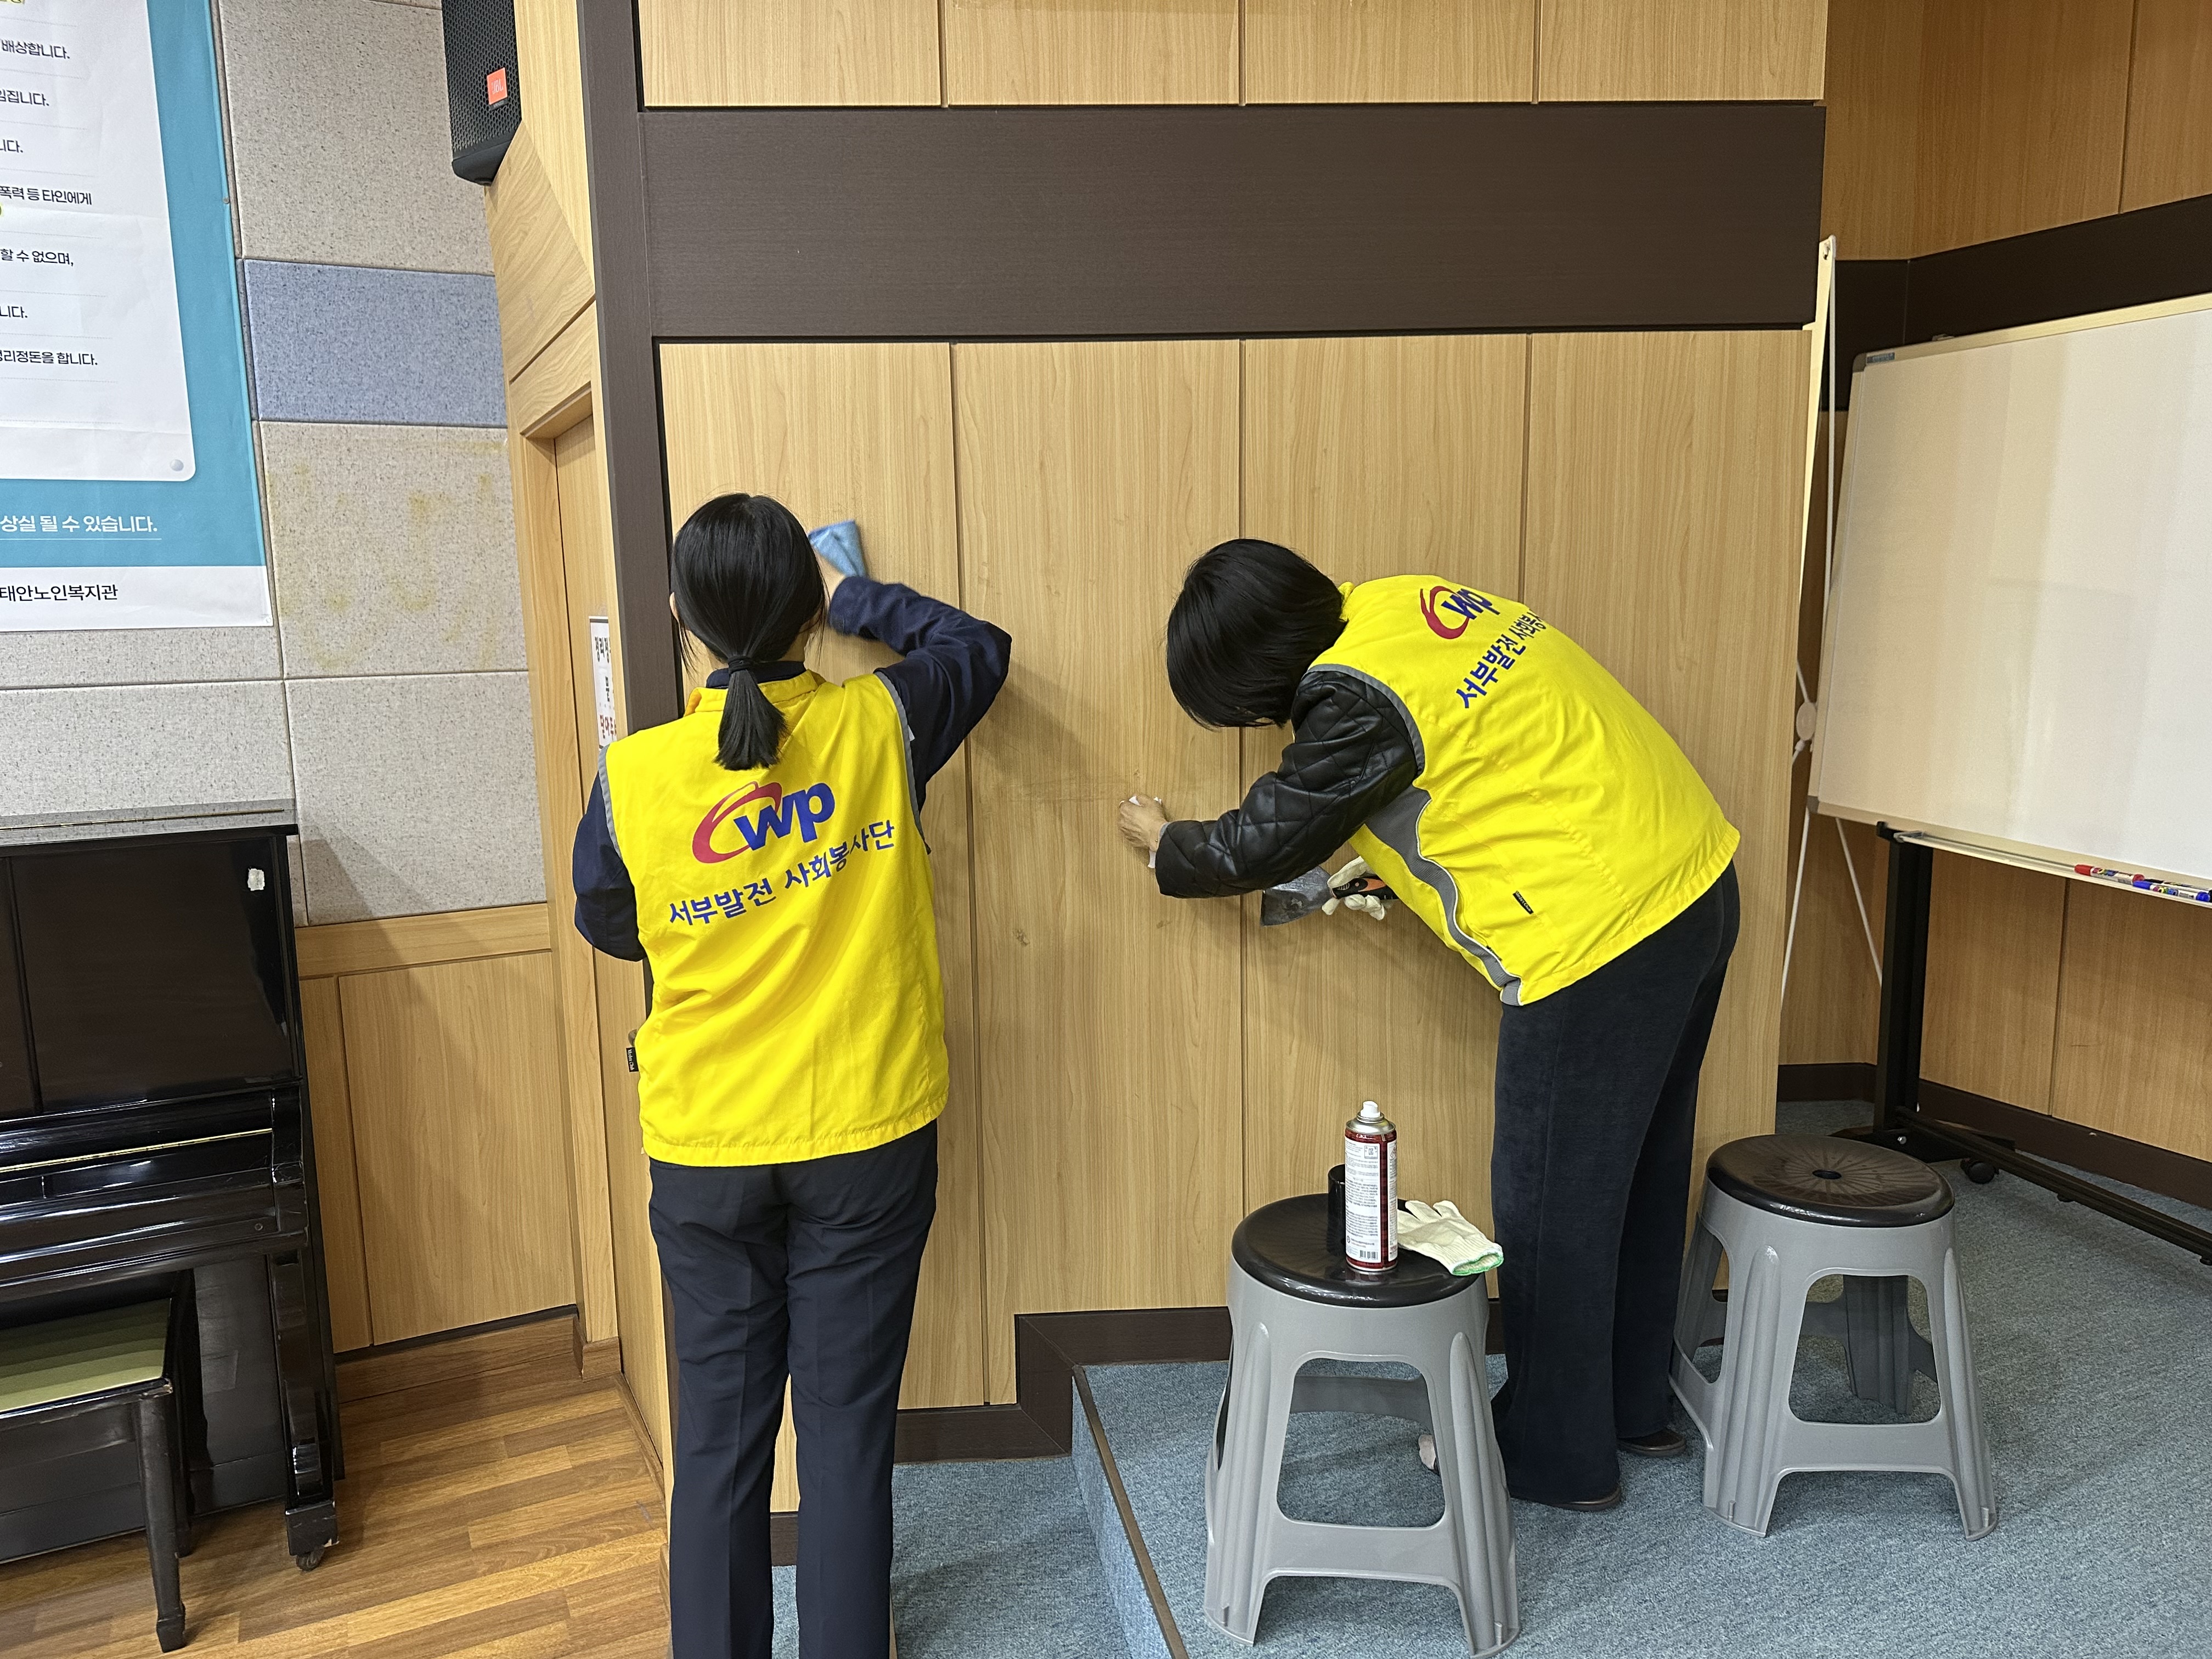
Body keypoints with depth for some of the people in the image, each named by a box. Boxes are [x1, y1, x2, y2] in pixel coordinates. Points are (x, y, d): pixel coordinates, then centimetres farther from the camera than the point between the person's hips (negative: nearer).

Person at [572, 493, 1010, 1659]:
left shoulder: (634, 776, -11)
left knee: (720, 1436, 16)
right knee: (847, 1431, 11)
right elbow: (978, 647, 10)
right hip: (868, 1137, 0)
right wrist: (851, 595, 17)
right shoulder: (877, 727, -11)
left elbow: (607, 926, 8)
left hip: (706, 1152, 1)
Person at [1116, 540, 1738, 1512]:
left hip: (1602, 938, -10)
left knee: (1551, 1203, 8)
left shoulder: (1358, 703, -20)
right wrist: (1390, 870, 18)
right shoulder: (1407, 601, 7)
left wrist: (1166, 850, 11)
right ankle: (1635, 1405, 41)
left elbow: (1263, 843, -8)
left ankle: (1557, 1456, 27)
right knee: (1639, 1174, 22)